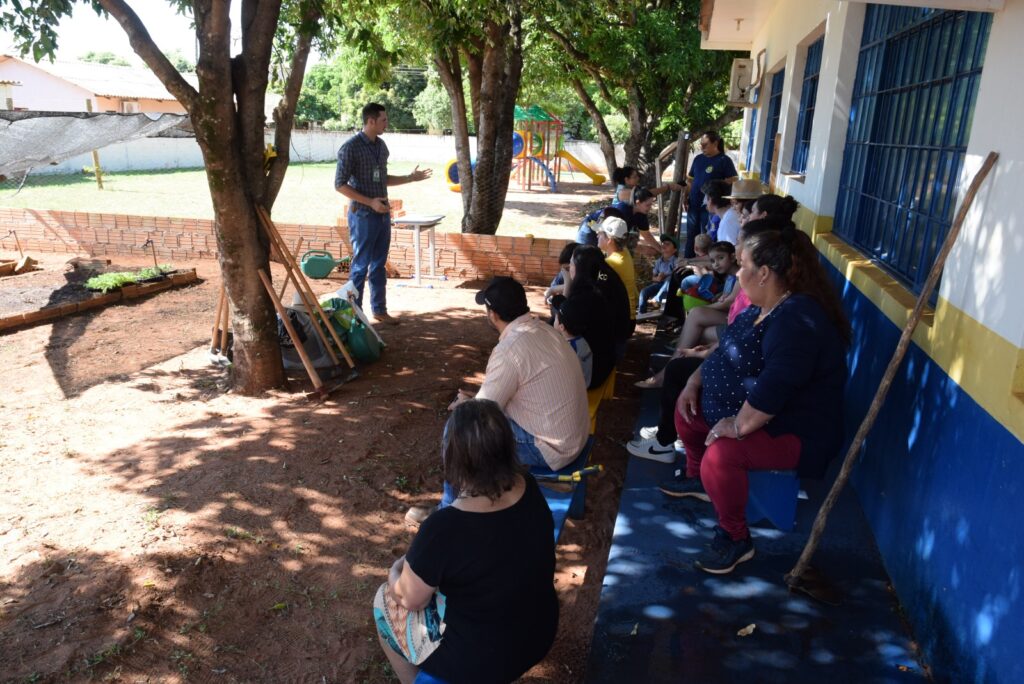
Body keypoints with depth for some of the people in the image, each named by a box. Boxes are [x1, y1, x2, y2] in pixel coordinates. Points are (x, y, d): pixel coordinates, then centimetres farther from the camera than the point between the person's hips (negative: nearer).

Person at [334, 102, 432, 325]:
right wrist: (370, 202, -20)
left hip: (383, 214, 7)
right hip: (363, 215, -7)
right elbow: (340, 184, -14)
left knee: (379, 265, 13)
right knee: (360, 266, 0)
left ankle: (379, 309, 22)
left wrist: (411, 178, 14)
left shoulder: (381, 146, 10)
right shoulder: (351, 147, -12)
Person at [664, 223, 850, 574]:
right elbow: (725, 352, 17)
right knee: (686, 408, 16)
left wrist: (738, 427, -30)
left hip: (792, 433, -11)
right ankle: (698, 480, 37)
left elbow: (773, 390, -38)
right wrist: (694, 382, 6)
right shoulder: (761, 309, 5)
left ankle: (735, 539, -9)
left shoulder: (797, 321, -30)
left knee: (721, 455, -32)